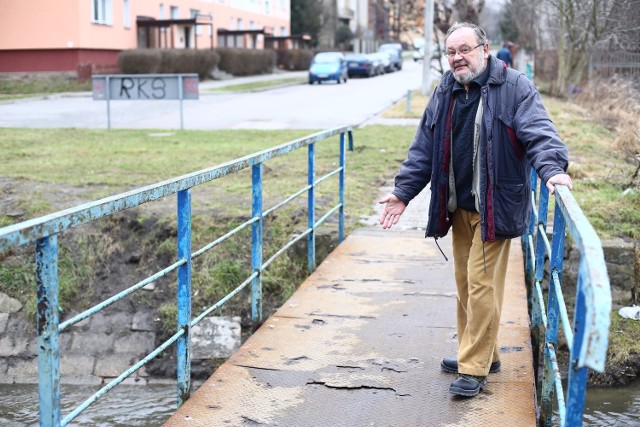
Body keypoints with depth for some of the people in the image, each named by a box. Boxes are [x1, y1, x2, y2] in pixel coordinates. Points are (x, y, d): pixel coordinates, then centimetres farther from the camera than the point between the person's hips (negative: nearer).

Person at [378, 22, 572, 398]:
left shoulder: (515, 88, -7)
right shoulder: (444, 93, 11)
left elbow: (539, 132, -17)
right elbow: (424, 149, 14)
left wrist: (552, 168, -35)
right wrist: (403, 192, 9)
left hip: (495, 207, -6)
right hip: (458, 207, 6)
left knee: (481, 283, -8)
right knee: (465, 282, 12)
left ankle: (474, 369, 1)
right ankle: (482, 353, 28)